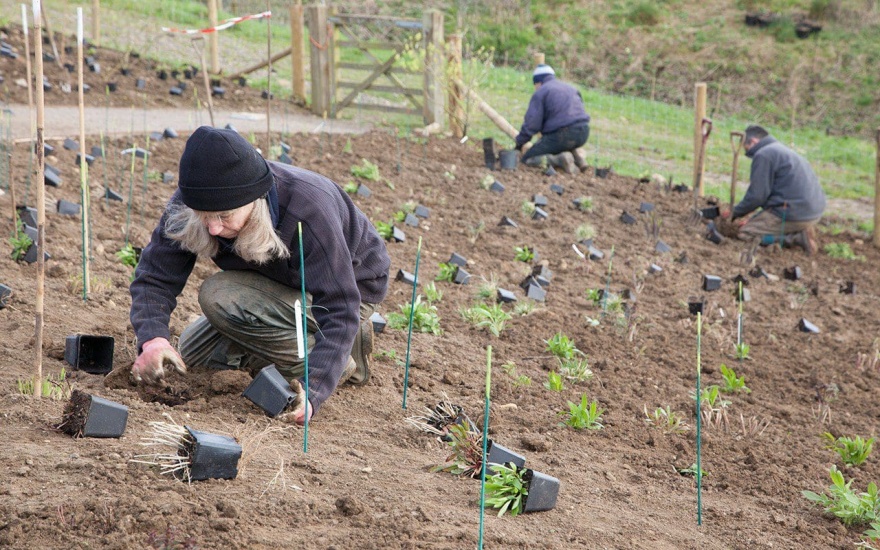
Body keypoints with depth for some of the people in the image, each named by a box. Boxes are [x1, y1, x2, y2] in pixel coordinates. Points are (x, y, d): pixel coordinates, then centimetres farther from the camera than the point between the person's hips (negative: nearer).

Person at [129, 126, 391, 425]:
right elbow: (155, 274, -21)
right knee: (191, 352, 9)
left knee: (218, 297, -28)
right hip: (284, 286, 7)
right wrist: (152, 340, -42)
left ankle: (342, 361, -13)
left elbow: (339, 311, -39)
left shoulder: (309, 213, -39)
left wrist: (313, 393, -52)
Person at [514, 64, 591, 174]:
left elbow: (532, 123, -7)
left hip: (561, 135, -7)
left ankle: (559, 159, -19)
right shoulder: (571, 88, 24)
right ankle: (576, 154, 6)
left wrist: (519, 142, 6)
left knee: (527, 159, 2)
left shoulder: (540, 93, 1)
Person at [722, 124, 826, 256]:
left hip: (794, 214, -10)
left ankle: (796, 239, -13)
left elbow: (757, 196, -12)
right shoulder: (784, 151, 25)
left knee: (745, 234, -3)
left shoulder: (763, 155, -7)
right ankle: (799, 233, 5)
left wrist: (735, 213, 4)